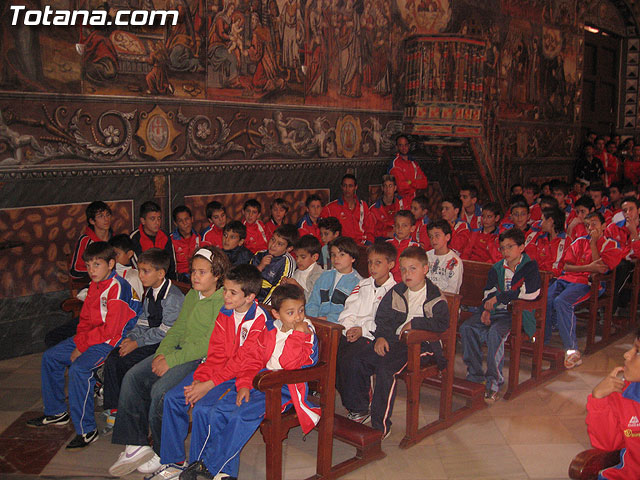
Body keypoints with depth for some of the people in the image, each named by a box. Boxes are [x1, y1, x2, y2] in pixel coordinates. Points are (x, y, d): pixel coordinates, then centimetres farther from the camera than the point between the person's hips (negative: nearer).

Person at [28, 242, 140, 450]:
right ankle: (56, 412, 27)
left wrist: (82, 346, -16)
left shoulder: (117, 287, -20)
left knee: (79, 369, -30)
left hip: (111, 340, -10)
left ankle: (87, 430, -19)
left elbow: (111, 329, -23)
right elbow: (85, 318, 15)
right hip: (91, 337, 10)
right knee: (50, 357, 12)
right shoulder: (95, 285, 10)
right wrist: (79, 341, -3)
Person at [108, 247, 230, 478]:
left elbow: (209, 344, -19)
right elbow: (178, 329, 17)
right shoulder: (191, 296, 15)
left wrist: (171, 360, -19)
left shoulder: (224, 302, -13)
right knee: (133, 377, -6)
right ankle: (136, 445, 2)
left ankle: (165, 454, -4)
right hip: (181, 351, 9)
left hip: (203, 358, -9)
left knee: (160, 390, -26)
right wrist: (162, 353, -2)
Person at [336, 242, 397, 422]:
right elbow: (350, 309, 13)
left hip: (373, 335, -6)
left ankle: (358, 409, -12)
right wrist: (349, 327, -6)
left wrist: (363, 330, -18)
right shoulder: (363, 284, 21)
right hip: (351, 332, 6)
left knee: (348, 358, -29)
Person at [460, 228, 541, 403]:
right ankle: (475, 376, -12)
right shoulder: (497, 268, 18)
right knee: (467, 328, -20)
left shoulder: (530, 266, -1)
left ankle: (493, 383, -27)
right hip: (495, 311, 6)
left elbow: (531, 292, -16)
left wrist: (500, 298, -14)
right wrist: (486, 309, -7)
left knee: (495, 332, -35)